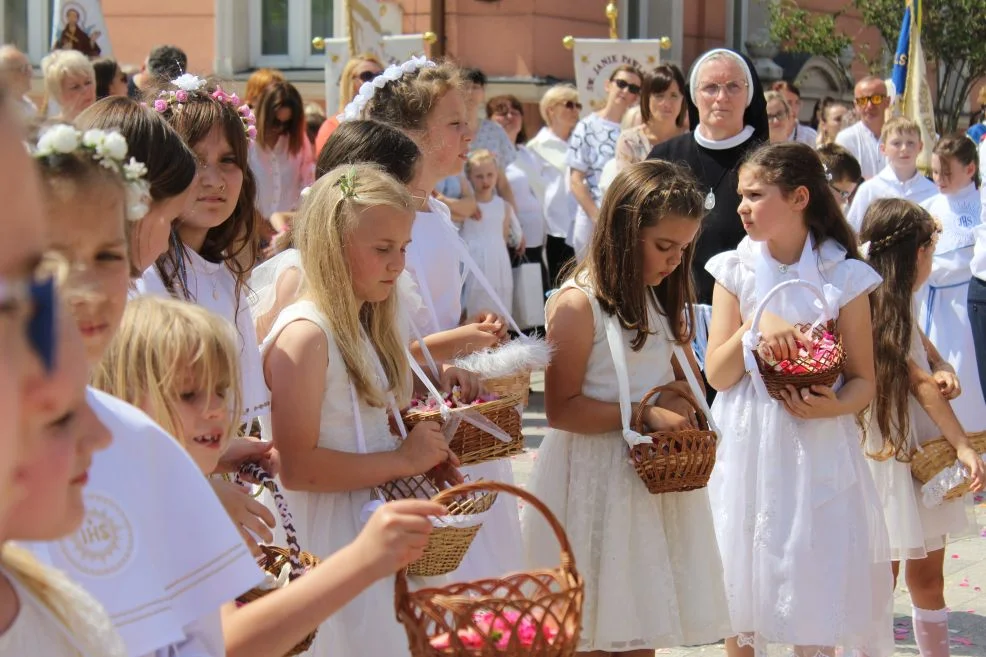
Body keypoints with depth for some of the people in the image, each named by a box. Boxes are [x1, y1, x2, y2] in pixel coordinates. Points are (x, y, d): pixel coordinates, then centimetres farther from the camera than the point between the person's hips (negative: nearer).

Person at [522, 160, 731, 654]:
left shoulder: (661, 298, 10)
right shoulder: (578, 303, -14)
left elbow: (681, 374, 21)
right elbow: (561, 408, -16)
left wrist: (680, 401, -2)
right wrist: (644, 415, -21)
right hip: (596, 480, -7)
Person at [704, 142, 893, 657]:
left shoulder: (844, 277, -3)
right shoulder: (735, 271, 2)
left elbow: (863, 380, 0)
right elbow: (717, 375, -2)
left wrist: (834, 406, -20)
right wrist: (755, 329, -17)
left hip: (819, 453, -2)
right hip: (748, 452, 2)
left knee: (816, 597, 1)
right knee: (742, 596, 7)